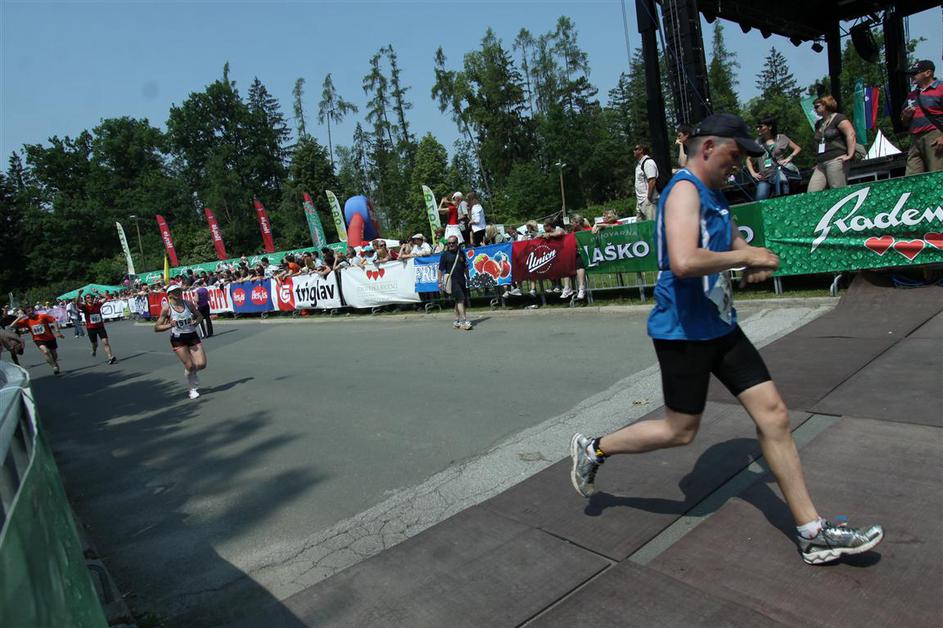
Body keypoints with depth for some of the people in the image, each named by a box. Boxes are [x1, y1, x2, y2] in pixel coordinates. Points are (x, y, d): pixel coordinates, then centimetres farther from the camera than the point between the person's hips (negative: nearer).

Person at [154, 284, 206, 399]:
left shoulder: (188, 304, 0)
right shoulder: (167, 308, -9)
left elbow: (200, 316, 14)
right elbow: (156, 328, -7)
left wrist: (196, 321, -8)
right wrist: (169, 325, -25)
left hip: (192, 336, 3)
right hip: (178, 339, -3)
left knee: (201, 364, -6)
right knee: (190, 366, -6)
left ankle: (190, 372, 30)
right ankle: (193, 389, 19)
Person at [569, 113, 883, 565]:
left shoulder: (714, 196, 15)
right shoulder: (685, 190, -16)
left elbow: (731, 245, 29)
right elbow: (684, 262, -34)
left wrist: (752, 261, 5)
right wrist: (745, 256, -19)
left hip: (719, 325, 9)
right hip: (683, 330, -9)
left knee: (773, 413, 6)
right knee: (680, 431, 2)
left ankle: (812, 532, 17)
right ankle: (594, 449, 25)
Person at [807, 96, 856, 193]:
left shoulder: (838, 118, 0)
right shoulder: (818, 123, 24)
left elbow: (851, 134, -10)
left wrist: (850, 155, -17)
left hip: (836, 160, -8)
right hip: (821, 164, 8)